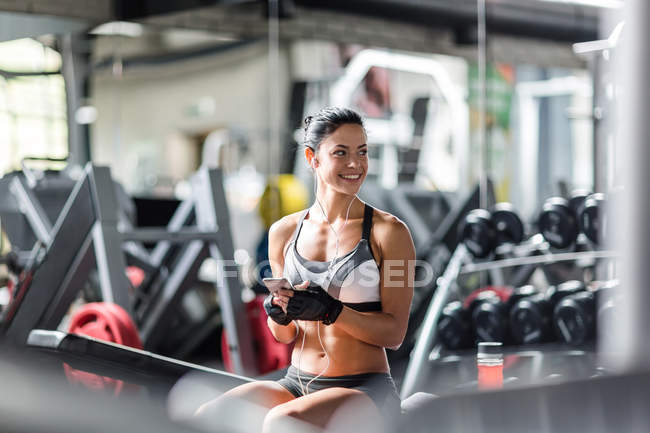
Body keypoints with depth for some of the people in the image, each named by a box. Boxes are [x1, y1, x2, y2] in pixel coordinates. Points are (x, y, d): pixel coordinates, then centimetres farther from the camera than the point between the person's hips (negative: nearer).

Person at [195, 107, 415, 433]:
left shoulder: (388, 232, -2)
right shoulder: (284, 232, 9)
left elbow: (395, 333, -7)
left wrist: (329, 311, -20)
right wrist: (278, 317, -8)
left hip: (365, 390, -4)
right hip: (296, 384, 4)